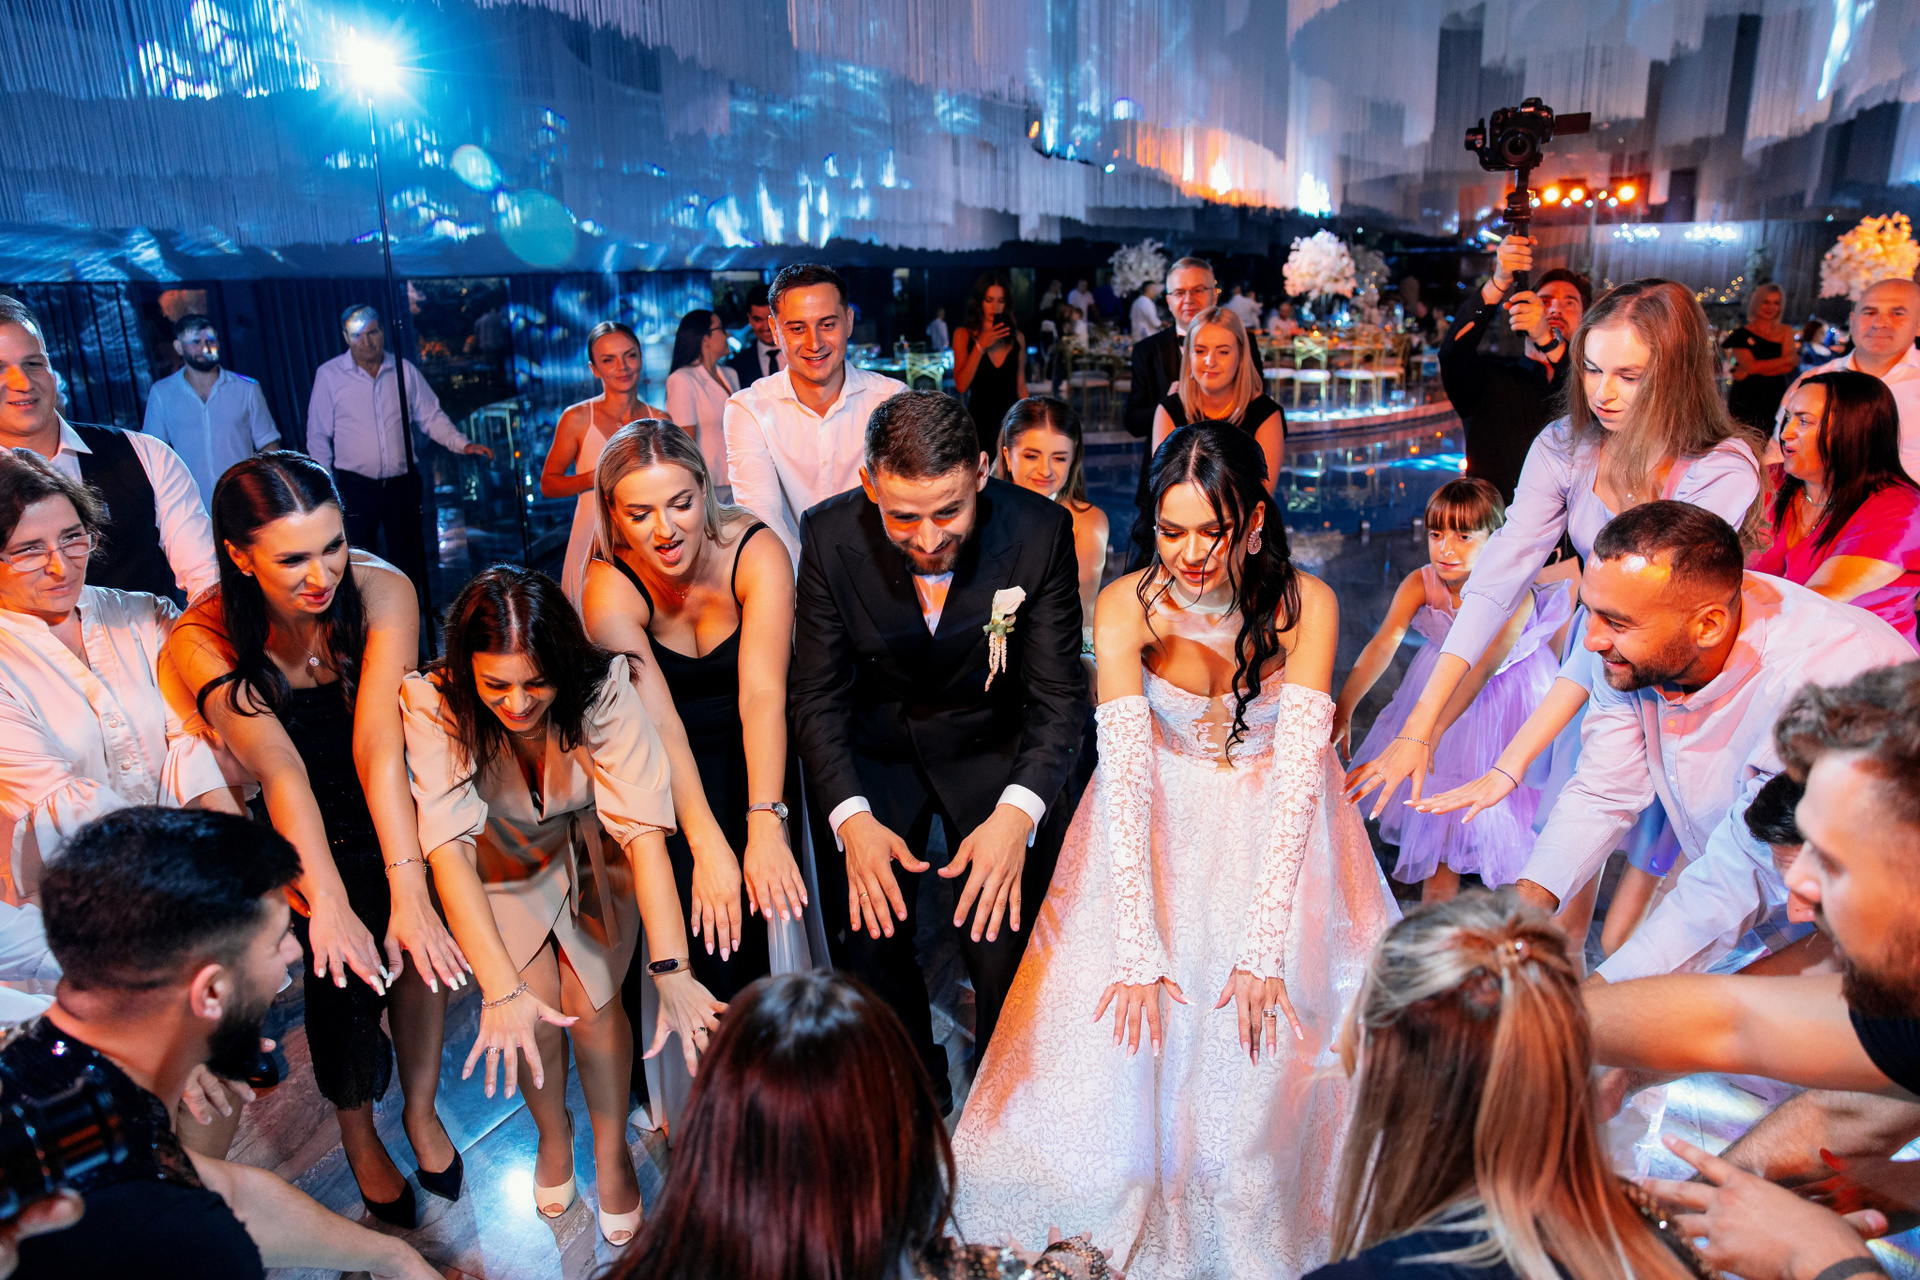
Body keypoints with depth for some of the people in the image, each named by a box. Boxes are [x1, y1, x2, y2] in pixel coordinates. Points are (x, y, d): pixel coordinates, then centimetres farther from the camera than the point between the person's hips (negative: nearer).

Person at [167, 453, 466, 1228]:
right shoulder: (204, 642, -19)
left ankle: (421, 1107, 5)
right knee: (344, 957, -19)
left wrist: (408, 889, -40)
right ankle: (357, 1132, 9)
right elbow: (282, 771, -32)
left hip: (387, 815, 1)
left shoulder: (382, 591, -21)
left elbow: (379, 744, -30)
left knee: (419, 931, -21)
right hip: (288, 840, 0)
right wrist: (327, 901, -45)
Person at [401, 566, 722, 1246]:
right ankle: (552, 1131, 26)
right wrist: (499, 990, -48)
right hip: (503, 864, 1)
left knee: (591, 1002, -8)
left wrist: (672, 972, -49)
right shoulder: (435, 704, -32)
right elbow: (447, 845, -39)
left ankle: (612, 1148, 20)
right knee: (533, 1007, -7)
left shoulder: (603, 692, -34)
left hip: (592, 856, -1)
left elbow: (645, 829, -40)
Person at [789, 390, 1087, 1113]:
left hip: (995, 748, -1)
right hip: (875, 749, 1)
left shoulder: (1039, 531, -22)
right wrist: (851, 817, -26)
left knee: (1004, 943, -10)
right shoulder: (831, 537, -19)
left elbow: (1059, 696, -16)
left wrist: (1016, 813, -32)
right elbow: (817, 695, -11)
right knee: (870, 941, -6)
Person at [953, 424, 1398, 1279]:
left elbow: (1297, 773, -23)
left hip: (1274, 833, 0)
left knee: (1269, 1039, -7)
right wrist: (1137, 949, -30)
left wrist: (1263, 945, -29)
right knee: (1128, 1036, -5)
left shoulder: (1305, 604, -19)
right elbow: (1125, 775, -24)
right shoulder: (1126, 607, -19)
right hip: (1161, 830, 0)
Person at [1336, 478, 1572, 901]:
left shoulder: (1515, 594, -31)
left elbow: (1484, 667, -43)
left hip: (1508, 695, -3)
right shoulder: (1420, 584, -23)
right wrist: (1342, 709, -49)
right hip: (1440, 684, 3)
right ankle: (1436, 924, 24)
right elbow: (1383, 643, -35)